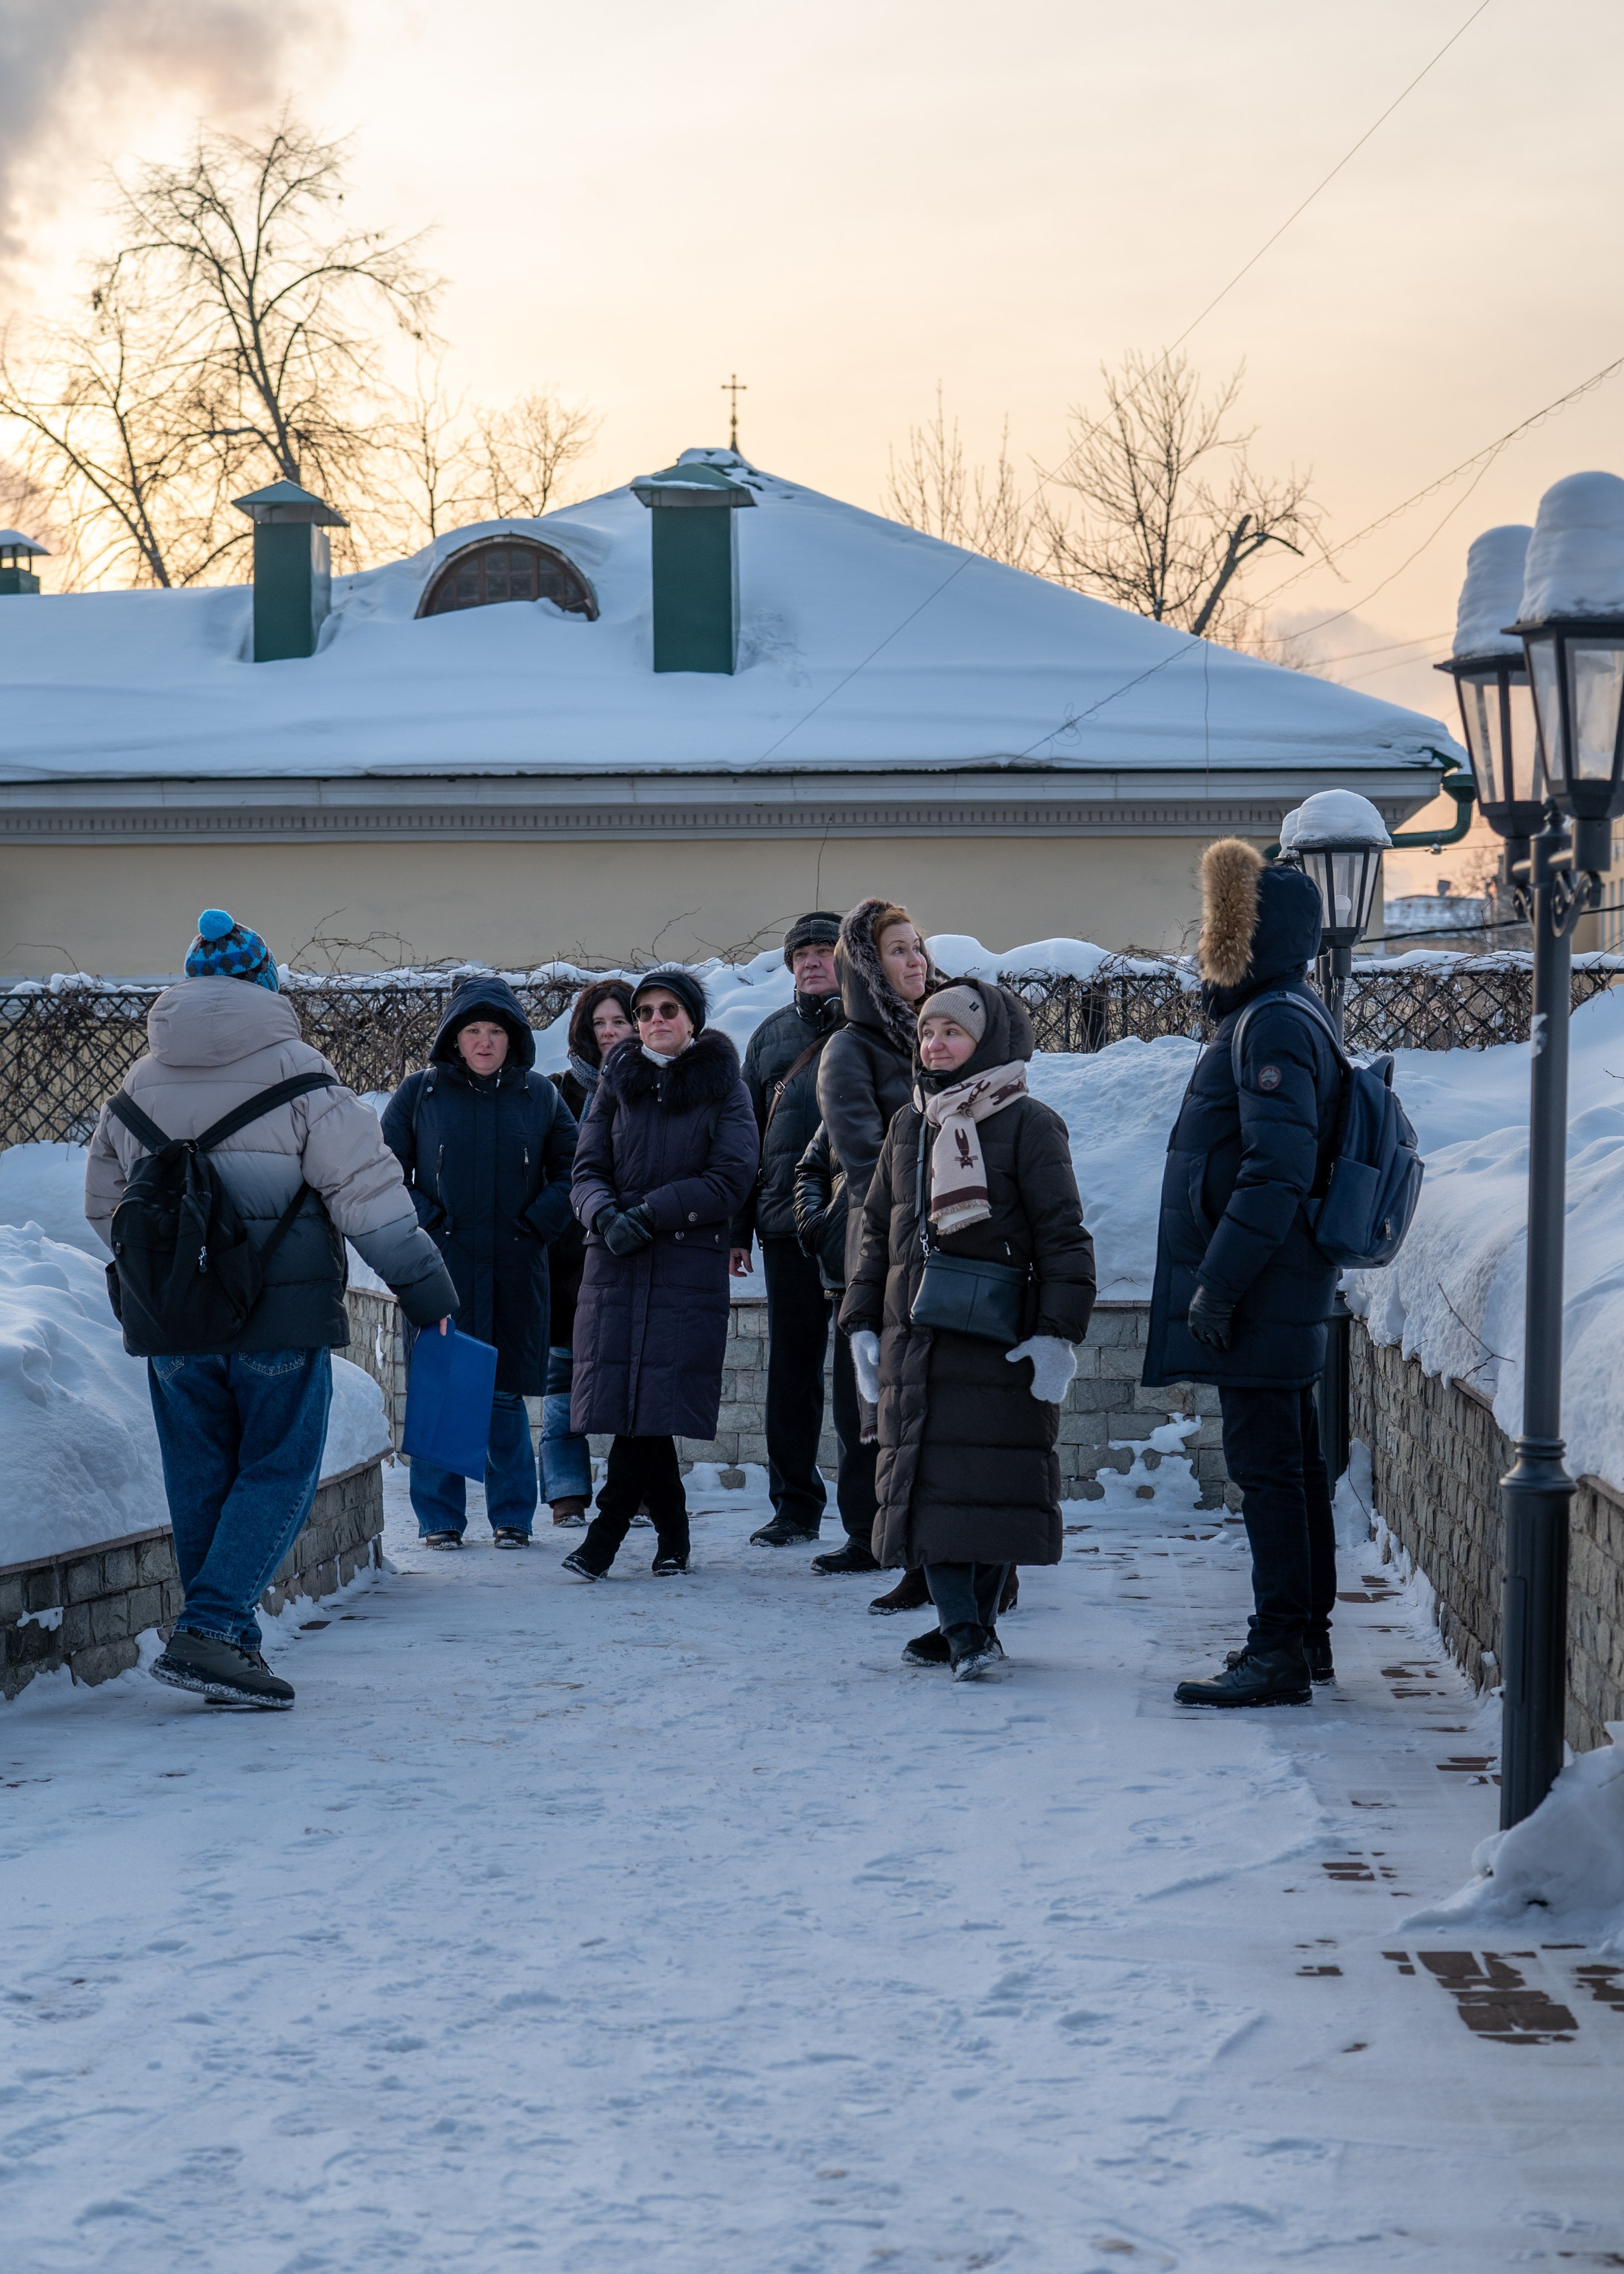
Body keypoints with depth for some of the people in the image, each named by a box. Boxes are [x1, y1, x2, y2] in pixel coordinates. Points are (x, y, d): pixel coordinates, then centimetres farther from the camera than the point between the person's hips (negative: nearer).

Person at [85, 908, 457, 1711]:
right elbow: (366, 1192, -9)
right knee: (277, 1476, 3)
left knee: (201, 1482, 13)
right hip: (280, 1314, -4)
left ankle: (226, 1647, 16)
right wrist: (424, 1289, -3)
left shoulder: (140, 1082, 8)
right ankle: (207, 1632, -11)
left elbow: (105, 1204, 17)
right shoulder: (296, 1073, -6)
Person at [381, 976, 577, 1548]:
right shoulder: (420, 1092, 4)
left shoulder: (539, 1096, 8)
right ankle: (439, 1518, 7)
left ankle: (512, 1517, 14)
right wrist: (424, 1221, -5)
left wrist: (539, 1223, 0)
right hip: (440, 1267, -1)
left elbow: (572, 1168, 13)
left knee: (506, 1395, 5)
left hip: (515, 1270, 1)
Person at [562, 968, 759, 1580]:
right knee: (628, 1397, -3)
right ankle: (672, 1534, 10)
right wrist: (606, 1215, -14)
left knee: (654, 1398, -12)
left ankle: (607, 1529, -8)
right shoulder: (617, 1083, 14)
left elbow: (731, 1179, -4)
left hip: (691, 1260, -3)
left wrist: (651, 1214, -12)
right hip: (616, 1261, 3)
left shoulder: (724, 1088, 5)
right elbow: (587, 1170, 9)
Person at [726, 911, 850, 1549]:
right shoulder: (772, 1034, 14)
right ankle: (796, 1506, 16)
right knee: (791, 1365, 7)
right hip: (787, 1225, 4)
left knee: (858, 1364, -2)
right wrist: (738, 1228, 9)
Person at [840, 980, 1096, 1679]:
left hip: (999, 1342, -5)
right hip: (915, 1339, 5)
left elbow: (1062, 1236, -6)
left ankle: (976, 1624, 5)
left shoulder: (1029, 1126, -4)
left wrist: (1058, 1333, -13)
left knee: (994, 1481, -3)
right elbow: (877, 1229, 19)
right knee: (928, 1481, -1)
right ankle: (962, 1629, 1)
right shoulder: (908, 1127, 14)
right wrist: (862, 1324, 13)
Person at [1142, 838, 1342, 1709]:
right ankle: (1304, 1633, 25)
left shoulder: (1273, 1026, -17)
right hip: (1279, 1291, 11)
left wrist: (1218, 1284, -23)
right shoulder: (1268, 1016, 16)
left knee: (1265, 1465, -8)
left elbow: (1276, 1172, -25)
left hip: (1260, 1291, -11)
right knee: (1291, 1463, 16)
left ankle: (1280, 1656, -6)